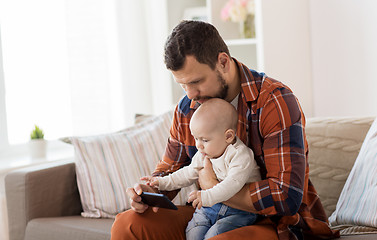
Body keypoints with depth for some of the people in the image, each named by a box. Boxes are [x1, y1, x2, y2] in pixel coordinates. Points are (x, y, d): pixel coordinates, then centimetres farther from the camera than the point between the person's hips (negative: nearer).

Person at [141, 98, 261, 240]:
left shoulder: (240, 154, -21)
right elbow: (189, 174, 18)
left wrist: (207, 197, -44)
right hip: (210, 206, 7)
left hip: (239, 211, -7)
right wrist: (163, 182, 9)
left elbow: (233, 183, -33)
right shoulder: (203, 154, 5)